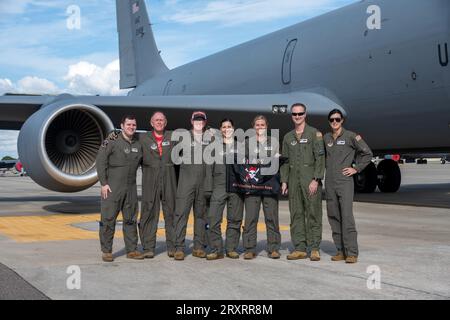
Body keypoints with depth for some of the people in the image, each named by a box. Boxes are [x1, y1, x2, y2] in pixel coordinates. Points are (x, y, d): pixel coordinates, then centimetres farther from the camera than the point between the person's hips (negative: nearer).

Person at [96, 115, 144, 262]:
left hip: (131, 188, 5)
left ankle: (132, 250, 17)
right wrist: (104, 183, -12)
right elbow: (100, 162, -7)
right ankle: (106, 251, 7)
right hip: (112, 188, -5)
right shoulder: (112, 142, -5)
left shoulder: (138, 145, 10)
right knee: (108, 219, -2)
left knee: (131, 219, 9)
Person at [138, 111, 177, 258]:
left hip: (169, 180, 2)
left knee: (171, 212, 4)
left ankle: (172, 247, 11)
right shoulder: (143, 138, 5)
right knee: (149, 213, -2)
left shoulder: (172, 137, 9)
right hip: (150, 181, -1)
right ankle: (148, 248, 4)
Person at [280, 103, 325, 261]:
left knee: (313, 214, -4)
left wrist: (316, 180, -14)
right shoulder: (288, 137, 16)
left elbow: (320, 158, -6)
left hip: (311, 180, -5)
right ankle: (299, 249, 8)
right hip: (294, 180, 5)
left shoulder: (314, 133, 0)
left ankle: (314, 248, 1)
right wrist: (284, 181, 8)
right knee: (296, 214, 4)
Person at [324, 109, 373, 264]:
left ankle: (352, 253, -9)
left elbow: (367, 153, 0)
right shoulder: (326, 138, 12)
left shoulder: (350, 136, -2)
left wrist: (356, 169, -3)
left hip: (345, 181, -5)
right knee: (333, 217, 5)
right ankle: (341, 251, 12)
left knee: (347, 216, -11)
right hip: (329, 181, 5)